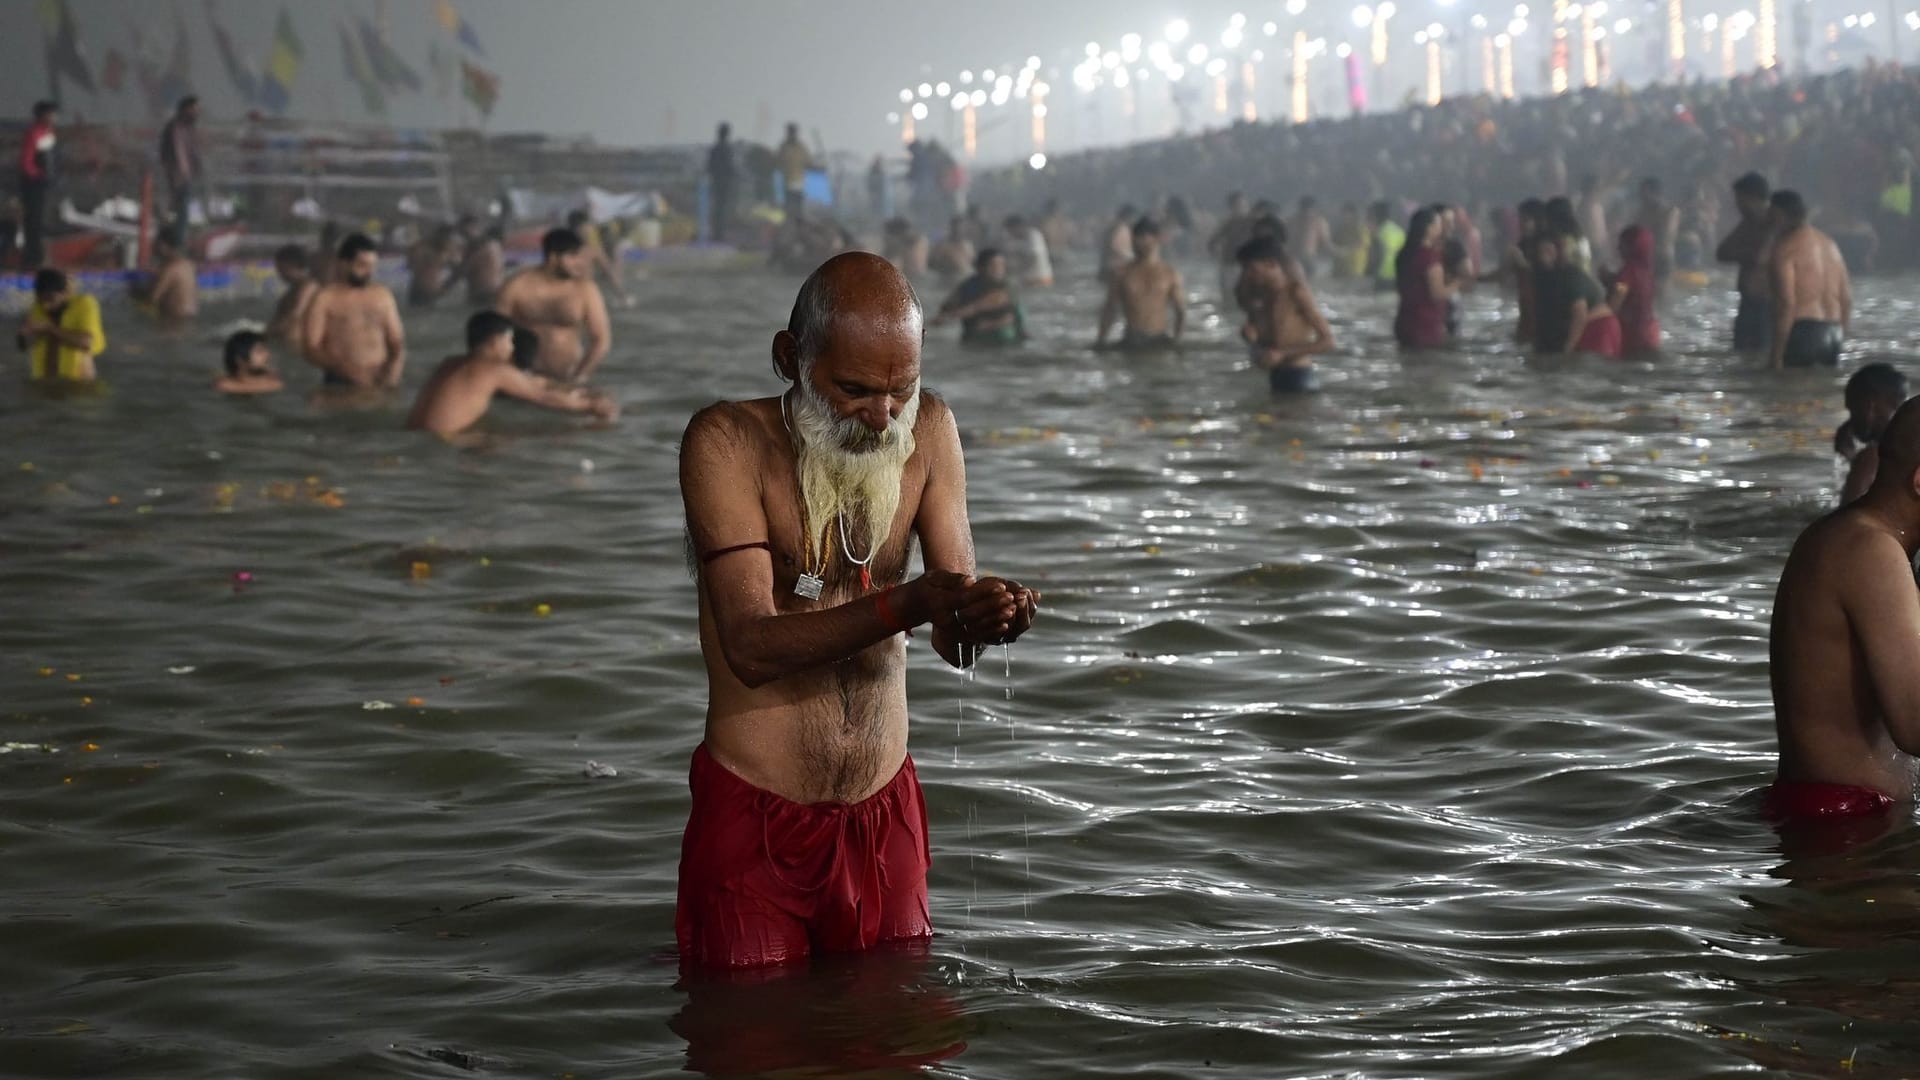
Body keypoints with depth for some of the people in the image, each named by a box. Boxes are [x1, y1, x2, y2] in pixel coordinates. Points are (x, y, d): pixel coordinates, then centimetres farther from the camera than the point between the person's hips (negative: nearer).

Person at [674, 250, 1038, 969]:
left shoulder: (929, 432, 0)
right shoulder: (728, 441, -13)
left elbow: (953, 643, -3)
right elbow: (750, 646, -23)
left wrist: (988, 617, -28)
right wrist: (909, 604, -35)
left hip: (885, 814, 4)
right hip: (753, 821, -4)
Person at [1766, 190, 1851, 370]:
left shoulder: (1784, 249, -9)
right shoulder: (1828, 244, 17)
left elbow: (1786, 303, -18)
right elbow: (1847, 297, 17)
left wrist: (1776, 355, -18)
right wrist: (1840, 339, 24)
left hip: (1802, 331, -8)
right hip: (1833, 333, 8)